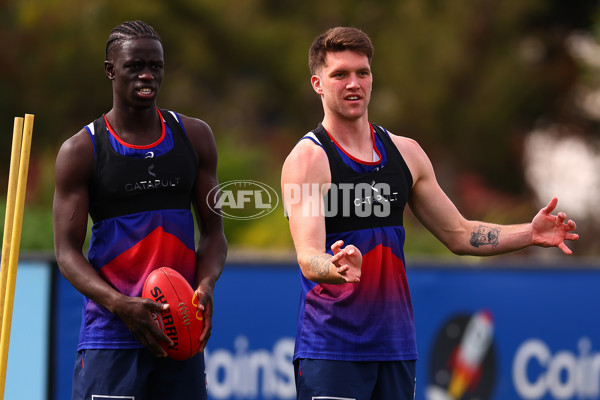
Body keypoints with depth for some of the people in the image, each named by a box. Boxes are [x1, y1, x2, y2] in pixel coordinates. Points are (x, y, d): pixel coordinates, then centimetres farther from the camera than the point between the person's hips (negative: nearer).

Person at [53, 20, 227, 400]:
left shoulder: (195, 137, 11)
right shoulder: (81, 151, 0)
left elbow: (213, 230, 12)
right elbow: (67, 250, -3)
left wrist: (206, 285, -9)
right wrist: (120, 305, -20)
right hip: (110, 336, -3)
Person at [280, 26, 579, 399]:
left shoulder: (405, 152, 10)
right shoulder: (307, 159, -9)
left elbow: (459, 234, 17)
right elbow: (308, 259, -21)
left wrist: (529, 234, 3)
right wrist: (339, 268, -43)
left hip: (396, 344, 6)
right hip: (330, 350, -6)